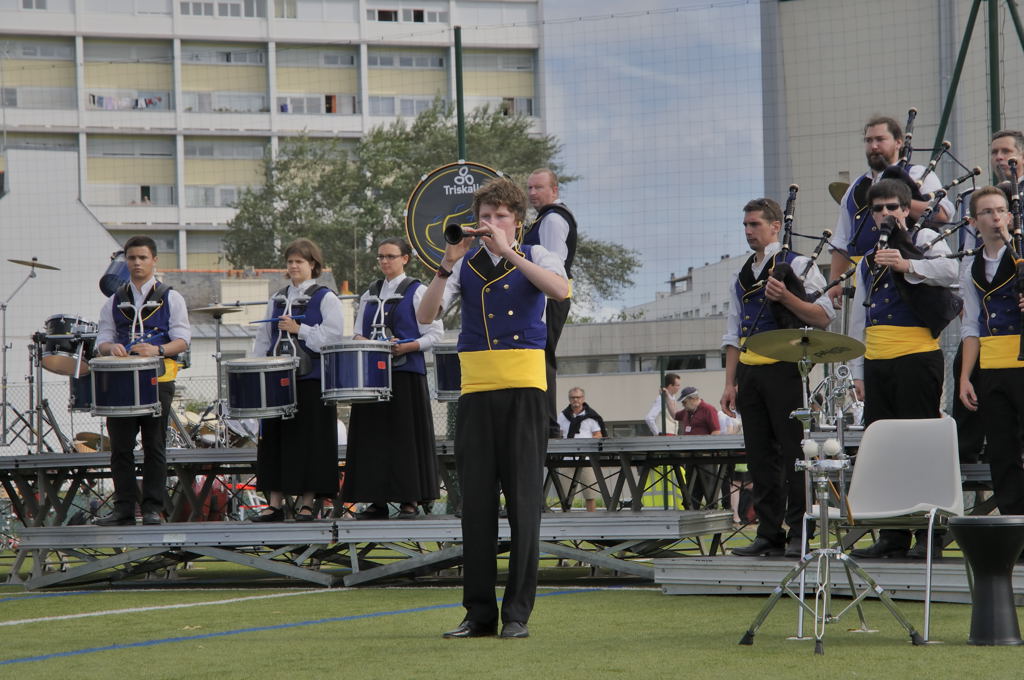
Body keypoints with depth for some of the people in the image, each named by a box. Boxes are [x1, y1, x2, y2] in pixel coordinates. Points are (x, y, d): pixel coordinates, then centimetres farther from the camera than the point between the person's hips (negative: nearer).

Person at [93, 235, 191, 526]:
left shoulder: (170, 298, 6)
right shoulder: (114, 301, 15)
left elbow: (182, 339, -1)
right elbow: (102, 340, 11)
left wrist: (157, 350, -21)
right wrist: (110, 347, -14)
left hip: (158, 379, -3)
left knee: (154, 446, -1)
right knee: (120, 446, 1)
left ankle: (153, 508, 2)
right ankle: (124, 507, 6)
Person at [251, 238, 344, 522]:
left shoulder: (325, 298, 0)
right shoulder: (277, 299, 18)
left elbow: (333, 335, -11)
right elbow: (264, 337, 20)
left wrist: (299, 330, -15)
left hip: (311, 380, -6)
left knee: (309, 439, -4)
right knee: (274, 437, 3)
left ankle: (308, 502, 0)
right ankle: (275, 502, 6)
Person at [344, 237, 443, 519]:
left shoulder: (417, 292, 1)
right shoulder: (370, 295, 17)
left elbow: (435, 333, -3)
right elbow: (359, 334, 21)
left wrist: (407, 347, -17)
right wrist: (363, 342, -3)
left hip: (406, 372, -5)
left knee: (406, 435, -6)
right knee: (373, 433, 2)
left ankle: (409, 499, -4)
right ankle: (378, 499, 5)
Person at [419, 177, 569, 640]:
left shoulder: (536, 258, 7)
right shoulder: (465, 265, 11)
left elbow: (559, 289, -16)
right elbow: (426, 315, -2)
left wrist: (509, 252, -19)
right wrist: (447, 266, -14)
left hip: (524, 388, -2)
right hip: (476, 390, 2)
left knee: (523, 500, -4)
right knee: (476, 502, 2)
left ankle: (517, 613, 0)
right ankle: (479, 612, 8)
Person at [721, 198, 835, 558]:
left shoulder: (798, 266, 0)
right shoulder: (741, 277, 19)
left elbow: (823, 316, -7)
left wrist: (786, 297, -19)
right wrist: (730, 383, 11)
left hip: (783, 369, -6)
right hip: (749, 371, 6)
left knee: (793, 452, -7)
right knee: (759, 454, 5)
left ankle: (799, 534, -4)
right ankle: (769, 534, 9)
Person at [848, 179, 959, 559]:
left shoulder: (924, 240, 5)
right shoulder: (867, 262, 21)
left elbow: (949, 271, -16)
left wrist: (906, 265, -28)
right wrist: (858, 372, 14)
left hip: (917, 358, -6)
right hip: (876, 363, 6)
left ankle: (930, 534, -5)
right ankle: (892, 536, 8)